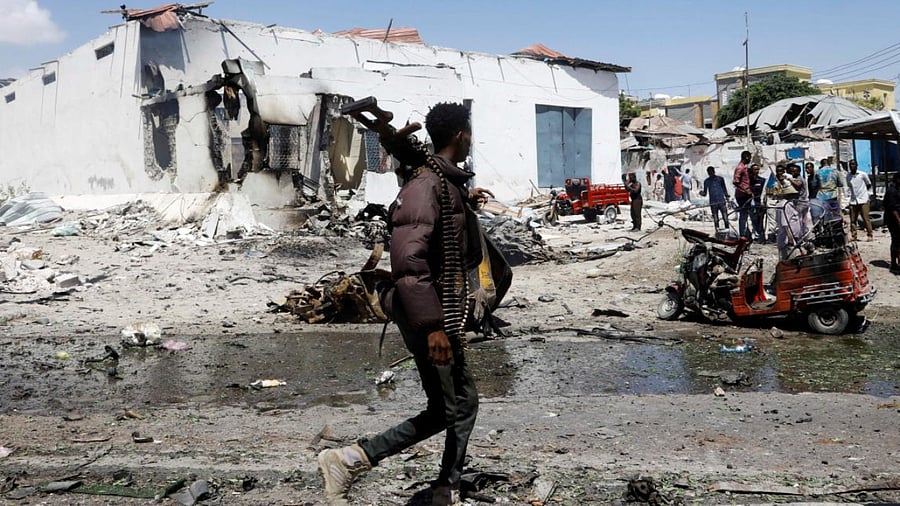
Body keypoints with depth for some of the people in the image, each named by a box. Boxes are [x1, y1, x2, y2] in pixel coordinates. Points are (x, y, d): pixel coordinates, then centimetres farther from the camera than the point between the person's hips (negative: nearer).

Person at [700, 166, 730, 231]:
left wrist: (727, 197, 8)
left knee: (725, 218, -6)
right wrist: (702, 193, -12)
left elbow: (724, 189, 16)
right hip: (713, 203, 1)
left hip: (722, 201, 0)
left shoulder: (720, 179, 7)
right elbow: (705, 193, 9)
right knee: (715, 220, 1)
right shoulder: (706, 181, 7)